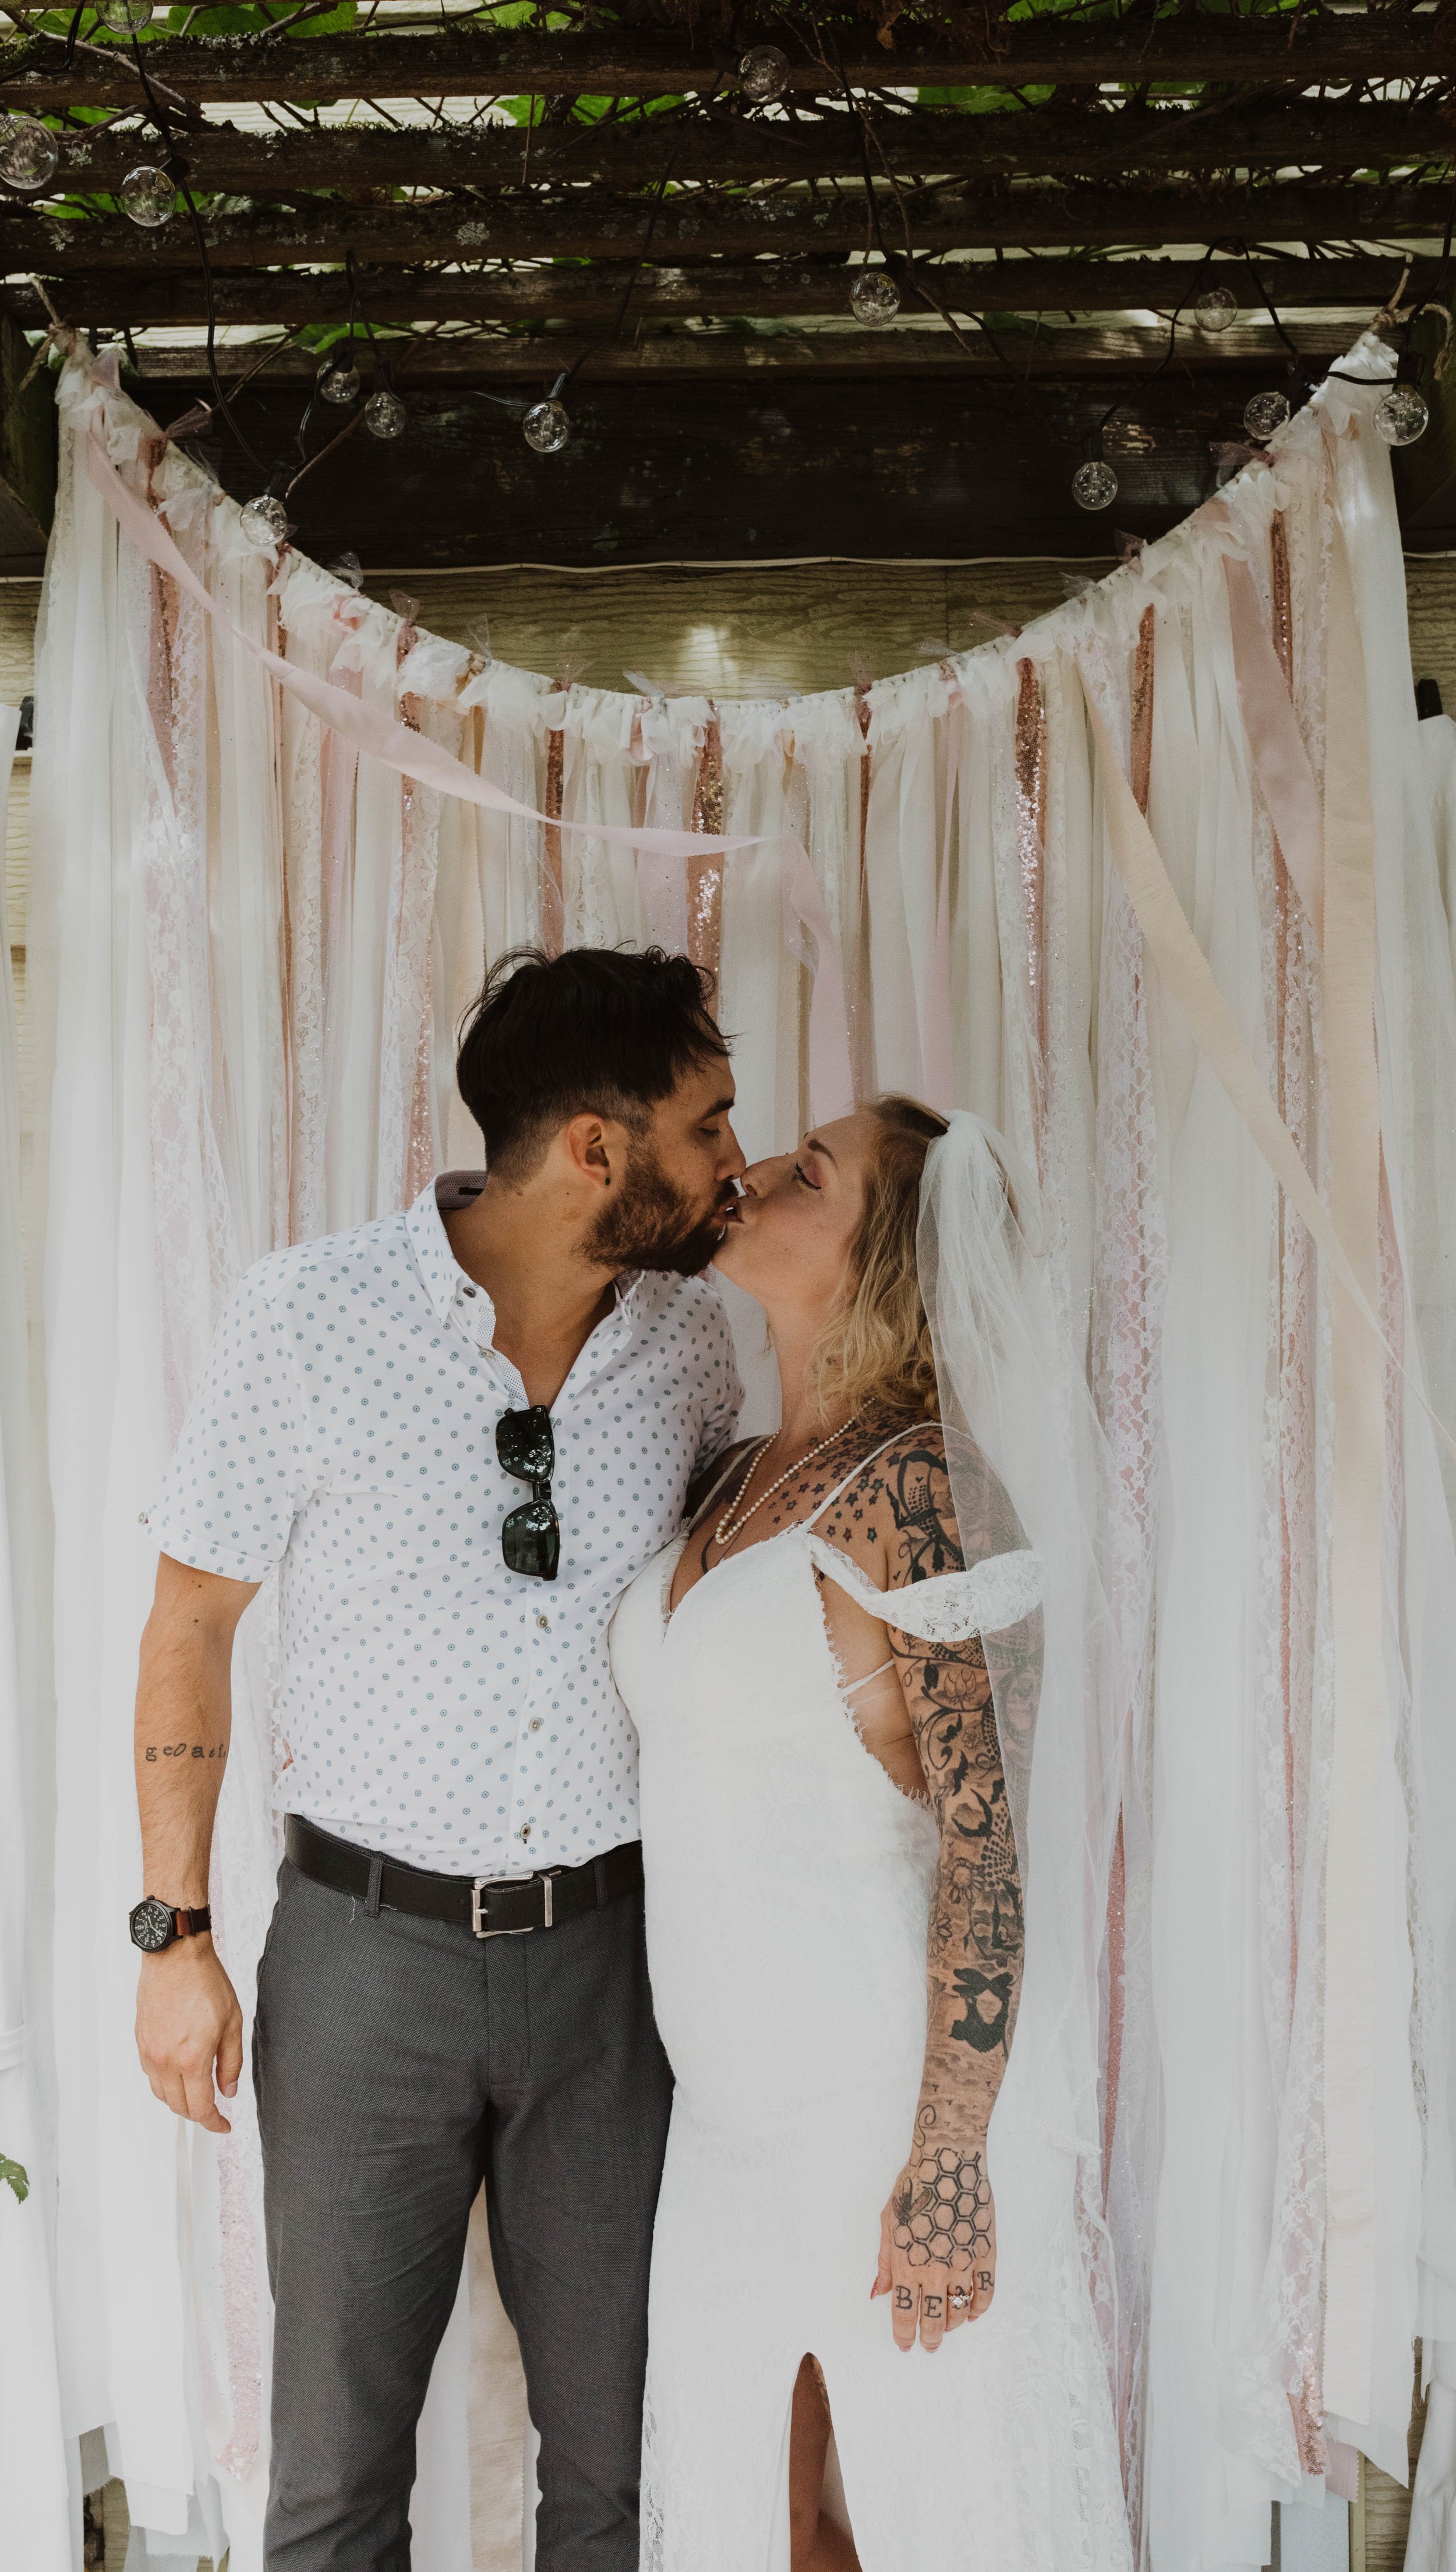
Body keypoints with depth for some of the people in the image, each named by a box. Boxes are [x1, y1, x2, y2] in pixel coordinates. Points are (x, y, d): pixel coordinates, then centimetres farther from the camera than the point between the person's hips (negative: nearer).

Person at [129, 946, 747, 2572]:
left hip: (605, 1949, 3)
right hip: (368, 1949, -2)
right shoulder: (310, 1316, -12)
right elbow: (191, 1616, -3)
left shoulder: (690, 1337, -2)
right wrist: (174, 1932, -4)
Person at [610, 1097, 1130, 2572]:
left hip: (892, 2097, -7)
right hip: (734, 2103, 7)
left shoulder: (920, 1483, -17)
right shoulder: (738, 1480, 7)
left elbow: (988, 1841, -18)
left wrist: (946, 2168, -19)